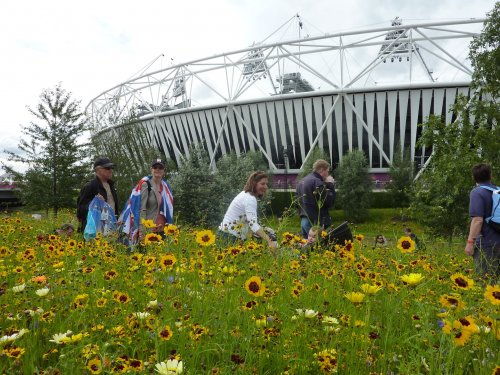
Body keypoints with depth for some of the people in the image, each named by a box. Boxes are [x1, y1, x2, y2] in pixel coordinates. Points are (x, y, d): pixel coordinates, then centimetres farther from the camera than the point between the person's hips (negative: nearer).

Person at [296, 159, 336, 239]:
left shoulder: (301, 182, 13)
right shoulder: (317, 182, -14)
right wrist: (330, 185, -4)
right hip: (316, 222, -9)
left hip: (304, 220, 9)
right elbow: (329, 203, -13)